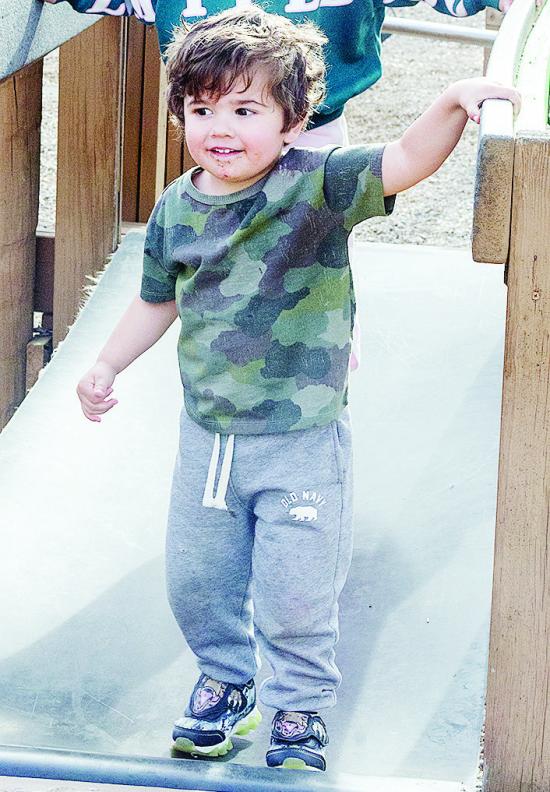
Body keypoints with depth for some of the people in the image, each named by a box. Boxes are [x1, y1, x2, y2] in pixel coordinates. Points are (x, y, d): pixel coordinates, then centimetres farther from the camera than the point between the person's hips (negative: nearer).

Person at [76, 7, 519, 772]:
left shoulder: (317, 185, -16)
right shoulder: (176, 209, -2)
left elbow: (404, 162, -31)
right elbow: (157, 300, 14)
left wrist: (452, 105, -47)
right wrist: (107, 367, 13)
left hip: (302, 444, -4)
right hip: (207, 436, 5)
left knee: (296, 595, 4)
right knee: (196, 581, 17)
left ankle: (300, 709, 28)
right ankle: (226, 682, 42)